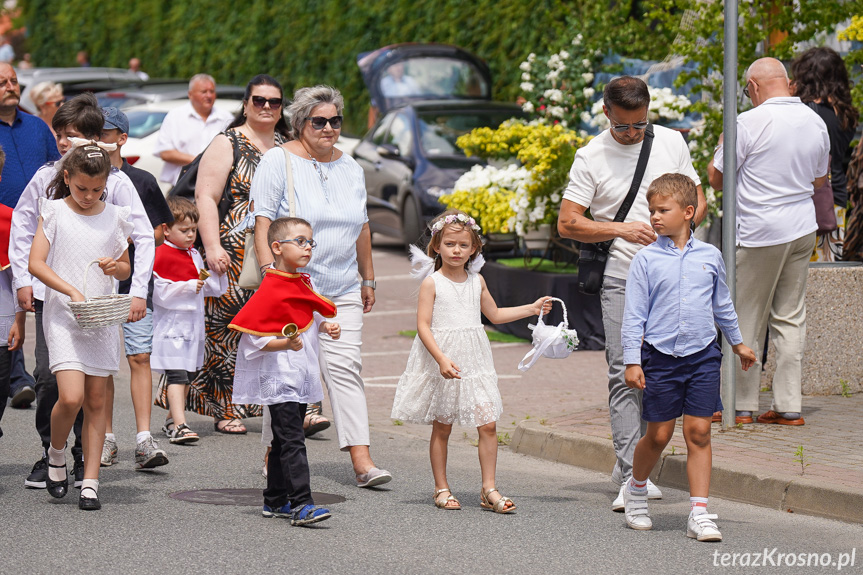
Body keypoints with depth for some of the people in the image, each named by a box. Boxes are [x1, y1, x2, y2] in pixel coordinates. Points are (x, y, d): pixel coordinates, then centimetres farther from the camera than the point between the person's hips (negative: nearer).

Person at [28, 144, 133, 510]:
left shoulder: (114, 217, 8)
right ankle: (56, 453, 12)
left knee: (96, 401, 3)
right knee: (71, 397, -16)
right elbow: (36, 263, -8)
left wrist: (116, 267, -7)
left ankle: (90, 480, 7)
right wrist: (71, 290, -20)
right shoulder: (54, 212, -1)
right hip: (63, 315, -3)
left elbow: (126, 269, 17)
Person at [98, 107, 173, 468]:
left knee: (140, 357, -7)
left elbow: (160, 231, 10)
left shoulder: (141, 181, 7)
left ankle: (144, 440, -10)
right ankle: (106, 440, 12)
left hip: (134, 280, -1)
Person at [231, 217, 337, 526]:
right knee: (292, 440, -15)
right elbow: (255, 338, -17)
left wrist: (326, 327, 6)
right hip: (279, 375, -9)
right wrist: (287, 344, -29)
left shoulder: (303, 284, 11)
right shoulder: (270, 291, -16)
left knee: (285, 439, 15)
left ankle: (275, 500, 22)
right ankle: (300, 504, -20)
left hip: (302, 374, 9)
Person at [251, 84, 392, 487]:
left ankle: (362, 460, -10)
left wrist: (367, 279, 22)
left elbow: (361, 227, 21)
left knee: (344, 366, -4)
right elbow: (263, 223, -9)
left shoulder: (350, 167, 14)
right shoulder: (279, 161, -3)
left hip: (341, 290, 4)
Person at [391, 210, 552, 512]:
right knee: (441, 428, 6)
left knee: (488, 424, -5)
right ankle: (441, 488, 18)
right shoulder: (431, 283, -7)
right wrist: (441, 359, -24)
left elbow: (494, 314, 24)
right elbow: (423, 326, -13)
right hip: (441, 364, -4)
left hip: (474, 363, 4)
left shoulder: (477, 281, 9)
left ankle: (488, 489, 1)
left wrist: (532, 309, 19)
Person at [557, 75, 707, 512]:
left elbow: (697, 200, 14)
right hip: (621, 277, -3)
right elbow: (567, 223, -4)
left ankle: (629, 463, 18)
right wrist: (622, 229, -16)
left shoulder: (671, 143, 7)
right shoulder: (592, 157, -2)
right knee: (624, 373, -11)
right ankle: (631, 477, -13)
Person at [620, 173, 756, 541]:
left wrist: (737, 344, 28)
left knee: (699, 431, -2)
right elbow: (634, 314, -2)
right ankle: (636, 490, 30)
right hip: (660, 357, -2)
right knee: (659, 435, 3)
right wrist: (632, 361, -7)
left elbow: (722, 305, 20)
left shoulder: (710, 256, 5)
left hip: (702, 355, 2)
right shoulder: (646, 260, -2)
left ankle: (699, 514, -1)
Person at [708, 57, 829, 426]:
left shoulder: (749, 123, -13)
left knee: (747, 319, 3)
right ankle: (789, 406, 9)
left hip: (759, 232, -6)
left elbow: (715, 179, -6)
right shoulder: (816, 123, 6)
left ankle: (741, 405, 7)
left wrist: (721, 148, 11)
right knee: (791, 318, 9)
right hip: (803, 229, 6)